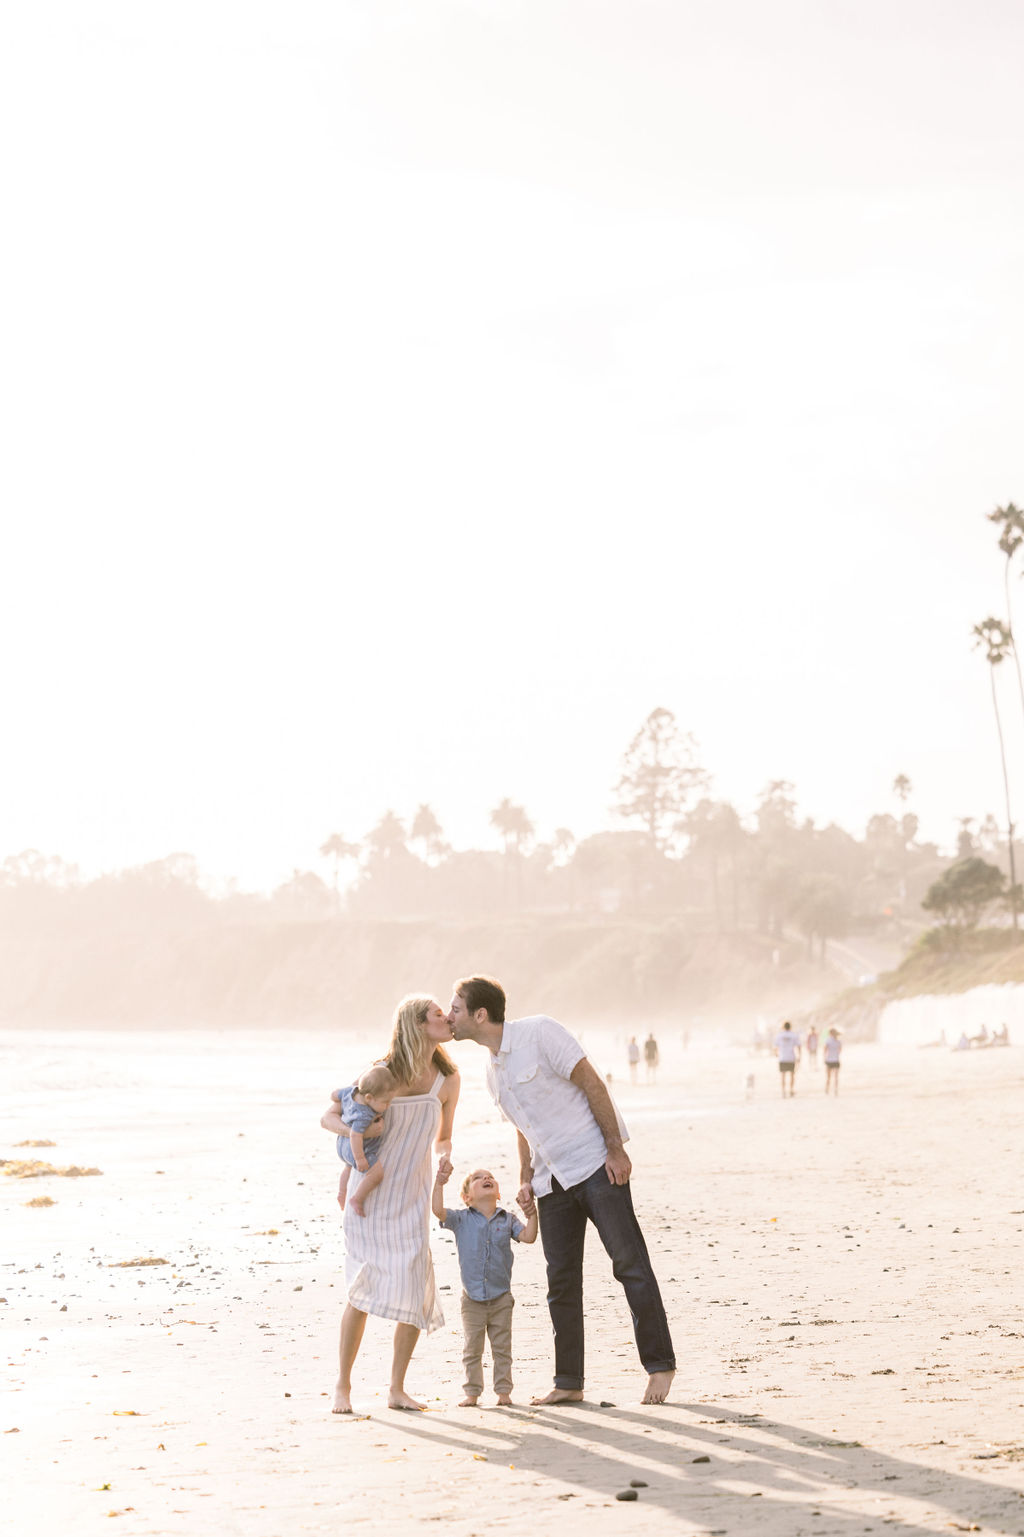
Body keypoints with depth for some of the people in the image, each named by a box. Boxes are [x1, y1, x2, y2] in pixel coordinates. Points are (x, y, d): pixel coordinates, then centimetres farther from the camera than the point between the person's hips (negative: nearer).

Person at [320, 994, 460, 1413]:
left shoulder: (447, 1079, 0)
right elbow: (328, 1116, -4)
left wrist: (445, 1156, -7)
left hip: (412, 1197, 4)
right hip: (371, 1190, -4)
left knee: (416, 1291, -6)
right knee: (363, 1288, -8)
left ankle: (396, 1389, 7)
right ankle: (342, 1387, 4)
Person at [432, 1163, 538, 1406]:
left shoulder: (506, 1220, 5)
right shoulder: (461, 1219, -1)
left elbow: (528, 1237, -4)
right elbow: (438, 1210, -15)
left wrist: (532, 1215, -17)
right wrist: (439, 1183, -23)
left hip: (501, 1297, 1)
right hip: (472, 1299, -1)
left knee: (502, 1348, 6)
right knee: (472, 1349, 5)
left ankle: (503, 1391, 14)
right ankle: (472, 1393, 13)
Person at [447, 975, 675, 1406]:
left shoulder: (539, 1033, -11)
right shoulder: (492, 1069, 12)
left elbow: (592, 1084, -13)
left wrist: (616, 1149, -17)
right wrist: (526, 1180, 10)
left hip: (595, 1162, -8)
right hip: (552, 1178, 8)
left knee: (629, 1262, -7)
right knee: (560, 1278, 5)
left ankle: (659, 1364, 0)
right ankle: (568, 1383, 10)